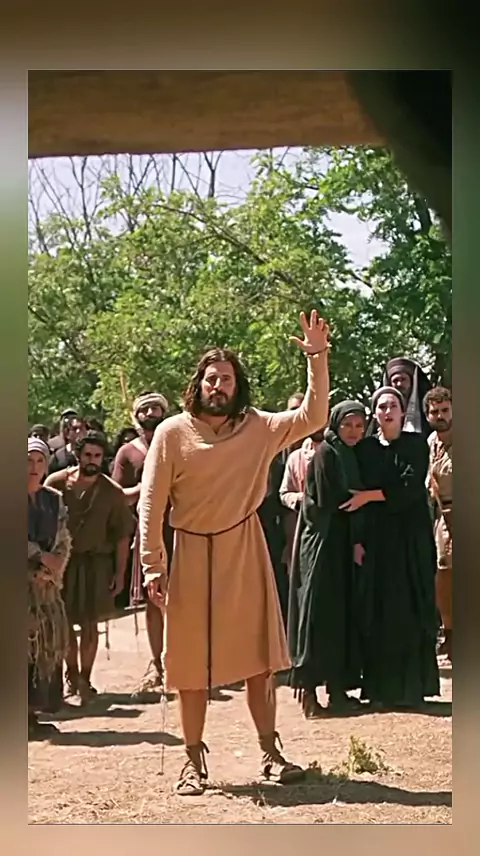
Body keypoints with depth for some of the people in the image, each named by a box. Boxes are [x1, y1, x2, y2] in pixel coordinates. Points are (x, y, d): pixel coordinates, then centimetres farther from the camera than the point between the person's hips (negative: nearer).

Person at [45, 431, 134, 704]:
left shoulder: (113, 492, -5)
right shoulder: (57, 483, -6)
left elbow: (122, 535, 0)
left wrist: (120, 572, -2)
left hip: (96, 562, 0)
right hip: (63, 560, 0)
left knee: (90, 623, 3)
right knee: (64, 621, 6)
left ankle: (84, 679, 15)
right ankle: (72, 672, 25)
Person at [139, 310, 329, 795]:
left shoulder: (258, 428, 1)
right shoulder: (172, 432, -6)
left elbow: (313, 418, -6)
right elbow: (151, 503, -6)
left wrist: (317, 358, -15)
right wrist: (152, 565, -11)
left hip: (245, 553, 2)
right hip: (191, 554, -1)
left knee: (258, 657, 6)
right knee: (191, 664, 5)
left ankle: (270, 752, 17)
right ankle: (194, 761, 17)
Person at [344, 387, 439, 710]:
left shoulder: (417, 444, 3)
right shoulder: (365, 448, 8)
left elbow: (411, 487, -10)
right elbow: (357, 496, 2)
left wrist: (370, 495, -12)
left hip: (411, 536, -1)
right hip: (377, 537, 1)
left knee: (411, 609, -1)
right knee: (379, 611, 0)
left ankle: (411, 686, 5)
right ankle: (381, 686, 6)